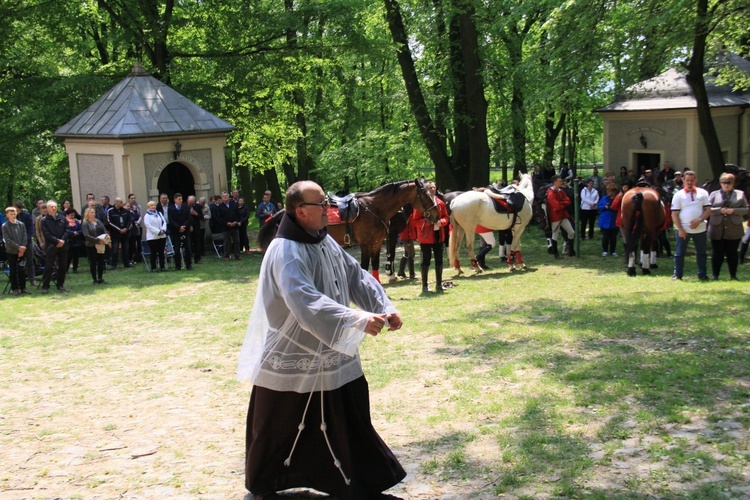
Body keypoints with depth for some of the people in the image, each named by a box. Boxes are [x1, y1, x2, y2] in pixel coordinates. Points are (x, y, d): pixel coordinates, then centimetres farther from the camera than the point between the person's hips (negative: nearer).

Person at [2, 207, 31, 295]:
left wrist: (23, 248, -8)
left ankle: (23, 287, 12)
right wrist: (18, 247, -16)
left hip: (22, 251, 2)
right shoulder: (5, 226, -3)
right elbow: (7, 240, -9)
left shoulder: (21, 224, 5)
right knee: (13, 270, 2)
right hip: (11, 251, -2)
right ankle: (14, 288, 8)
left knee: (22, 270, 4)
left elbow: (25, 237, 3)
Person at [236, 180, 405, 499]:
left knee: (349, 419, 11)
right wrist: (357, 320, -45)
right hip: (291, 357, -7)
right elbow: (304, 300, -37)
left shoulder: (326, 242, 4)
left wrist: (384, 307, -12)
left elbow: (357, 277, 4)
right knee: (280, 426, 10)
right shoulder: (285, 252, -24)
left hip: (329, 353, 7)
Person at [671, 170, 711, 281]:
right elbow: (674, 214, -4)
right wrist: (680, 229, -11)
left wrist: (699, 220, -14)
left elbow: (708, 209, 2)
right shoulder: (678, 195, -1)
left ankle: (702, 274, 20)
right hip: (683, 229, -2)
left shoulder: (703, 193, 4)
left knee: (701, 252, 9)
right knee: (679, 253, 2)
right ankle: (677, 275, 10)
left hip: (700, 229, 2)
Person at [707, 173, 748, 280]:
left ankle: (733, 275, 13)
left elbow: (746, 209, 3)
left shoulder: (740, 194, 9)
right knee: (717, 253, 3)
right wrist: (720, 210, -14)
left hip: (734, 230, 0)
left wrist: (733, 210, -13)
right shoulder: (714, 194, 8)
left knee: (732, 253, 5)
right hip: (717, 230, 0)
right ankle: (714, 275, 9)